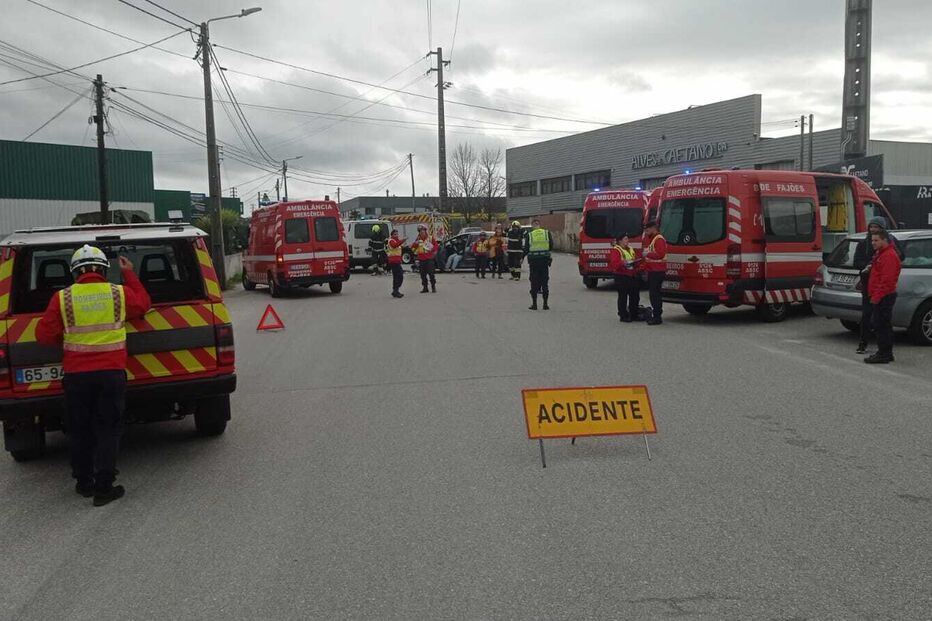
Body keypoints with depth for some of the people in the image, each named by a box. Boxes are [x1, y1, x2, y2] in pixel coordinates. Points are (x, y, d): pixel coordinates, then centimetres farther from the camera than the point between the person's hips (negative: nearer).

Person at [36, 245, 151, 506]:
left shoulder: (62, 298, -4)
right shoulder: (120, 293, -3)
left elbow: (44, 335, -1)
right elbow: (143, 304, 18)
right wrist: (129, 275, 24)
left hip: (76, 376, 1)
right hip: (112, 373, 0)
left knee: (80, 430, 15)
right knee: (108, 429, 6)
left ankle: (84, 483, 25)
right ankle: (104, 487, 3)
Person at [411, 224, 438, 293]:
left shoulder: (430, 237, 1)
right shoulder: (417, 239, 6)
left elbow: (435, 244, 7)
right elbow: (412, 248, 1)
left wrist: (434, 251, -7)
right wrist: (415, 243, -16)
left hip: (429, 258, -3)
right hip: (421, 259, 3)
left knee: (431, 273, -3)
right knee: (423, 274, 6)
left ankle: (433, 287, 7)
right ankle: (425, 288, 15)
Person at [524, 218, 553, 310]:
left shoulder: (529, 235, -1)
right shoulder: (547, 233, 2)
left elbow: (526, 249, 0)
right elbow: (551, 246, 3)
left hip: (533, 260, -1)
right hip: (545, 260, 1)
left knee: (534, 282, 6)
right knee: (545, 282, 7)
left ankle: (534, 304, 5)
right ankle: (545, 304, 7)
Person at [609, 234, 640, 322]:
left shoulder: (630, 249, 18)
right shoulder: (615, 250, -7)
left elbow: (635, 260, 23)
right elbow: (614, 264, -18)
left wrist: (636, 262, 0)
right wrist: (623, 263, -34)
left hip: (632, 275, 8)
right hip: (621, 276, -8)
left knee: (635, 295, 9)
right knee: (623, 296, -3)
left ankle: (634, 314, 21)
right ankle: (623, 316, 4)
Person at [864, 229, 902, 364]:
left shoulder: (889, 256, -16)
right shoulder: (881, 254, 19)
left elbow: (887, 280, -22)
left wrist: (877, 297, -22)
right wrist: (875, 296, 21)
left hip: (883, 297, -11)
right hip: (882, 296, 11)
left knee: (880, 325, -9)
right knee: (884, 325, 15)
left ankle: (883, 355, -7)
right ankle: (886, 353, 22)